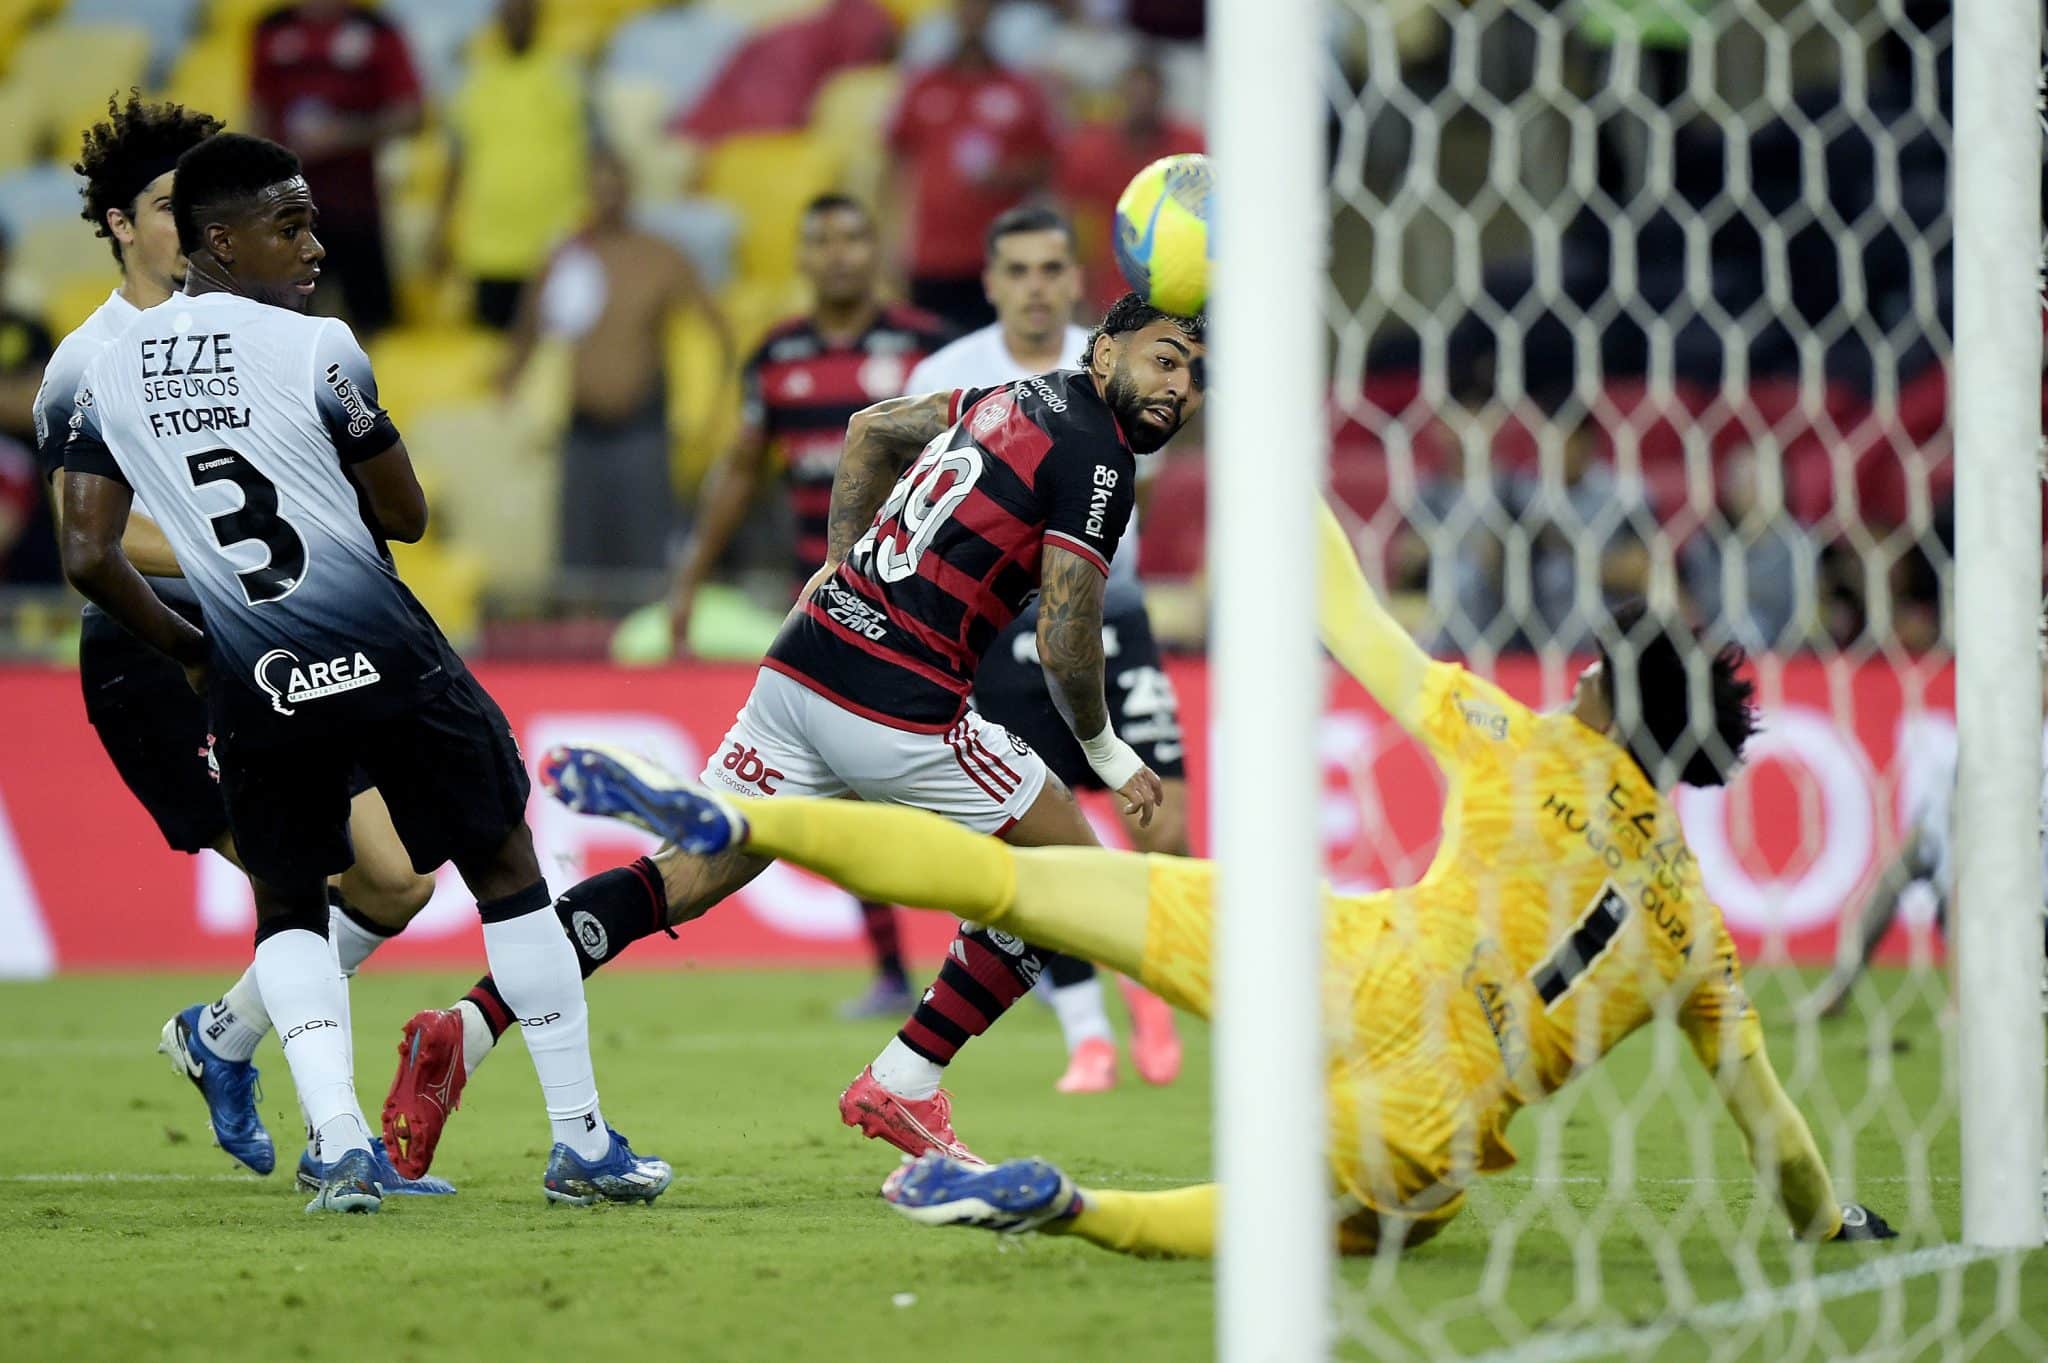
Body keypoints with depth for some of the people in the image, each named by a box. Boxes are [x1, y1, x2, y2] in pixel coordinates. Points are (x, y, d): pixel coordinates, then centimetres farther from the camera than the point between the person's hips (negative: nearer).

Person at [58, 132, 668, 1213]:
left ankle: (338, 1139, 0)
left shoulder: (108, 374, 4)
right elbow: (407, 517, -1)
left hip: (252, 681, 4)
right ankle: (580, 1140, 13)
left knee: (286, 907, 20)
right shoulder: (316, 352, -10)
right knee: (505, 872, 11)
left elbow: (87, 559, 3)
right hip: (384, 656, -3)